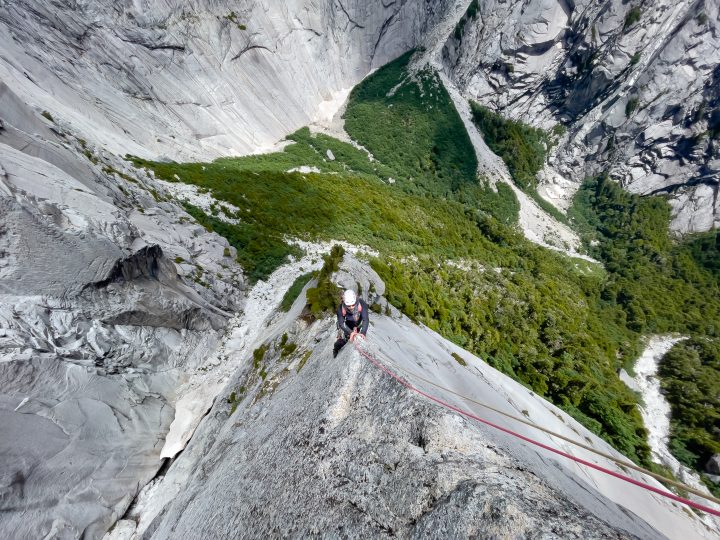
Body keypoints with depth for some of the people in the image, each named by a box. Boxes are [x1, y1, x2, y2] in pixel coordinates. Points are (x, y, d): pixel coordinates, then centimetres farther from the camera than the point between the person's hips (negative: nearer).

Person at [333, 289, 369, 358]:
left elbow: (365, 319, -39)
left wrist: (363, 333, -51)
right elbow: (341, 323, -31)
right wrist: (351, 333, -45)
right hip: (346, 324, -1)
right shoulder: (341, 308, -37)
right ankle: (335, 350, 31)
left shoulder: (362, 304, -38)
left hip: (358, 322, 1)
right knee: (343, 339, 0)